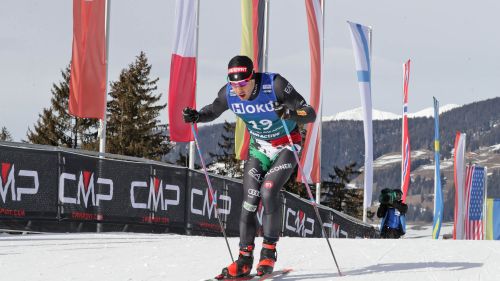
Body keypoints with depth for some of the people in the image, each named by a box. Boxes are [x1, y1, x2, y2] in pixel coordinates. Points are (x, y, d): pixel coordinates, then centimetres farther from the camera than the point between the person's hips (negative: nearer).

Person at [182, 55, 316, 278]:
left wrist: (291, 114, -50)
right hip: (259, 148, 4)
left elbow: (310, 114, -28)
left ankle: (269, 252, -11)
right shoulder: (228, 93, -16)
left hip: (286, 147, -4)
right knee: (250, 200, -10)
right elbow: (212, 111, 6)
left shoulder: (275, 85, -29)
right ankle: (244, 261, -5)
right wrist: (196, 116, -16)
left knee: (268, 192, -23)